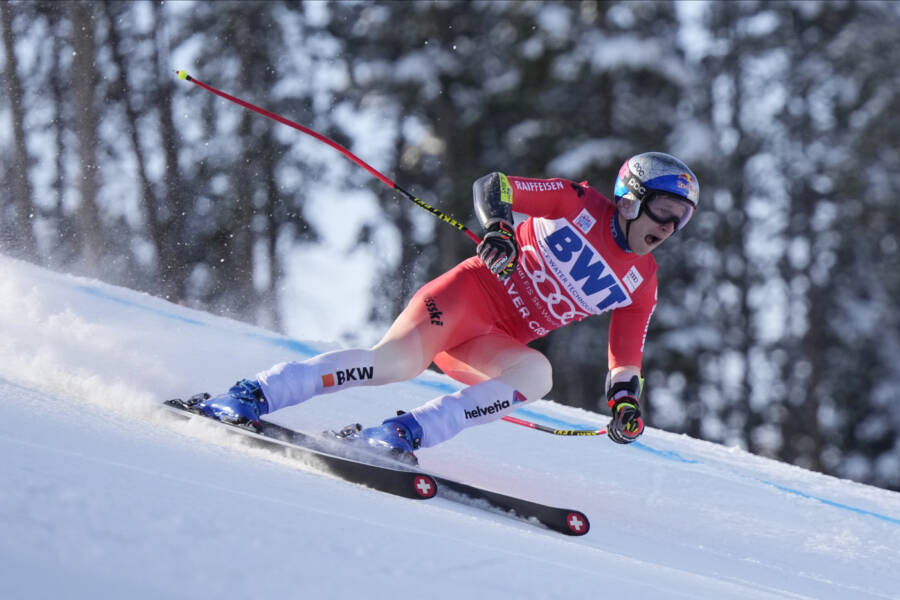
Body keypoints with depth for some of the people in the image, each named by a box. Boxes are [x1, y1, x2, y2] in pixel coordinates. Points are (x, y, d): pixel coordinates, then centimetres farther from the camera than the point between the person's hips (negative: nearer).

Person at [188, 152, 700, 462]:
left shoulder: (641, 285, 11)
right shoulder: (579, 203, 0)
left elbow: (626, 361, 16)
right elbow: (493, 187, -4)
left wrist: (626, 405, -4)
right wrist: (498, 228, -25)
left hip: (497, 345, 5)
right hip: (469, 295, -4)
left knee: (538, 373, -31)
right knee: (397, 361, -31)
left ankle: (407, 433, -36)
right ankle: (253, 396, -28)